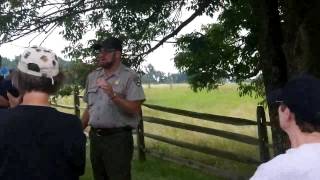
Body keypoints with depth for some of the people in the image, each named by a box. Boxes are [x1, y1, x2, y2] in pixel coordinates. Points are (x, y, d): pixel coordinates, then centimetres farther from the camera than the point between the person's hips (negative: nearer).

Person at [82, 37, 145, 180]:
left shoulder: (129, 77, -9)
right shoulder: (92, 76, 10)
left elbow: (135, 109, -15)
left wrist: (113, 96, -26)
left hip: (118, 138, -6)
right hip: (95, 137, 6)